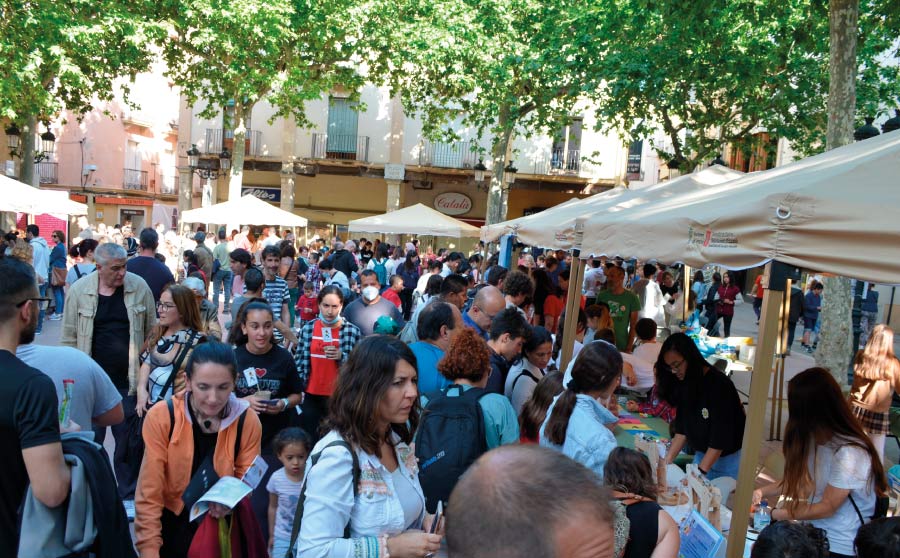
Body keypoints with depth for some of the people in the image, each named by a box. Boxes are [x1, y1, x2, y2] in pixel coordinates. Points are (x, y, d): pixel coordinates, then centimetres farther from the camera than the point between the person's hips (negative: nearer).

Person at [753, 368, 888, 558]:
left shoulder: (849, 453, -23)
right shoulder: (816, 438, 3)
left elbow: (827, 508, -17)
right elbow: (799, 479, 13)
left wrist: (775, 514, -11)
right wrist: (762, 491, -1)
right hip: (814, 531, 7)